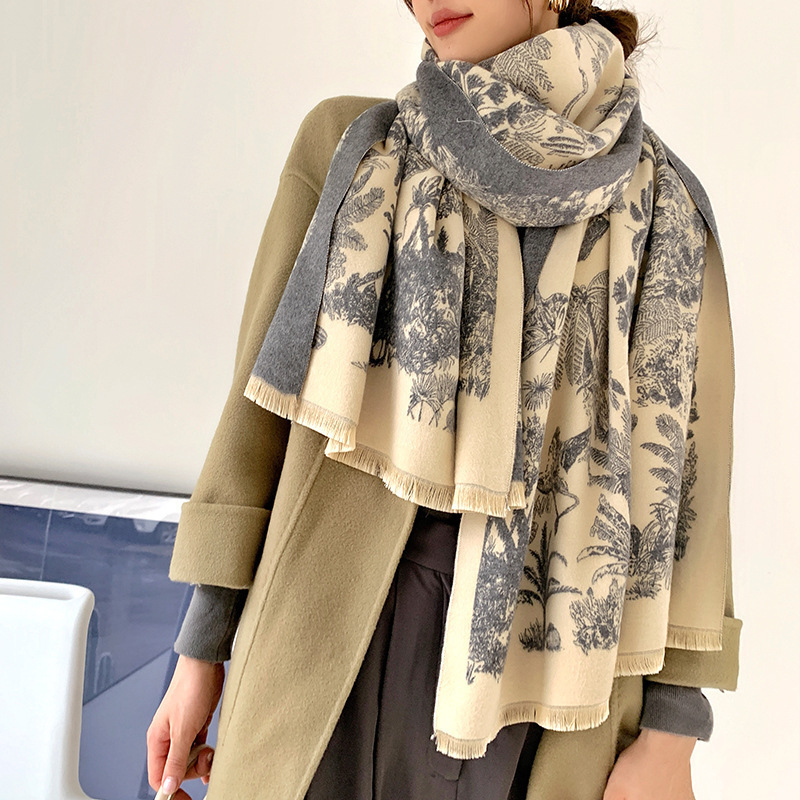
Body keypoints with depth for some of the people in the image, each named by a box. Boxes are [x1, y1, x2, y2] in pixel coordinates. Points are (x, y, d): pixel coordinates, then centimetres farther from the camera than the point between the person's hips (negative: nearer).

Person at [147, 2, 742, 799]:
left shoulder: (662, 208, 7)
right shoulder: (349, 145, 6)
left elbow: (682, 454, 4)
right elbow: (264, 401, 5)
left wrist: (673, 726, -1)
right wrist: (200, 649, 2)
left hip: (547, 657, 1)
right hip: (340, 637, 0)